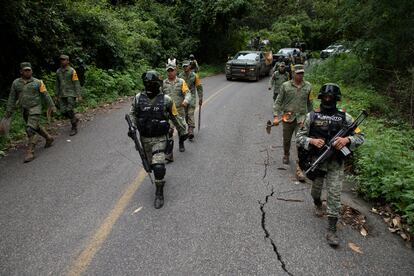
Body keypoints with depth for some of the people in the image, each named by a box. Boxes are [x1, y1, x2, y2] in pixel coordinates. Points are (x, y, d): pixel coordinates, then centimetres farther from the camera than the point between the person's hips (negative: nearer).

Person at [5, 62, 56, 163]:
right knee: (36, 127, 18)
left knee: (30, 129, -14)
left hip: (35, 109, -5)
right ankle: (49, 138, 41)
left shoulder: (38, 82, -4)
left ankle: (30, 152, -11)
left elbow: (45, 95, 0)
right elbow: (12, 98, 9)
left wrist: (51, 106, 0)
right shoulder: (16, 83, 5)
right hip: (24, 110, 5)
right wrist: (9, 111, 8)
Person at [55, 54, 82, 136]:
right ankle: (75, 119, 29)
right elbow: (57, 84, 15)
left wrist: (78, 95, -12)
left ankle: (74, 128, 4)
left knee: (70, 111, -9)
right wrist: (57, 95, 13)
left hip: (71, 94, -5)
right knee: (63, 111, 2)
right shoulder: (58, 71, 9)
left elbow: (76, 84, -8)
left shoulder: (72, 71, -6)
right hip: (62, 95, 5)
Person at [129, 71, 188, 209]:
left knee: (158, 166, -15)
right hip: (144, 138, 4)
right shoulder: (138, 98, -4)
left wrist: (183, 131, 10)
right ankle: (160, 178, 49)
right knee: (151, 163, 18)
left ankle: (159, 193, 2)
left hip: (159, 138, -4)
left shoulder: (166, 100, -10)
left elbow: (175, 117, 2)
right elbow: (133, 114, 9)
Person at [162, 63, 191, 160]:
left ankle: (181, 144, 47)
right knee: (169, 131, -10)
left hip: (180, 110, 1)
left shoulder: (181, 82, -1)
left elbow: (188, 93, -11)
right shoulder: (163, 83, 3)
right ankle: (169, 154, -10)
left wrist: (186, 100, -31)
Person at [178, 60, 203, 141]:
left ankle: (191, 132, -15)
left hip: (192, 97, -3)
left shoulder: (194, 76, -3)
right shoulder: (180, 76, 4)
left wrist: (200, 98, -1)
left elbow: (199, 87, 1)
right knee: (185, 115, 11)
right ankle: (190, 126, 32)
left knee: (190, 114, -12)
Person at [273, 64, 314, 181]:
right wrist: (276, 116, -10)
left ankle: (299, 168, -7)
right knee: (286, 140, 16)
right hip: (288, 117, 0)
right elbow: (278, 102, -1)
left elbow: (309, 103, 14)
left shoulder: (308, 86, 4)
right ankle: (286, 155, 47)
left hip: (301, 118, 0)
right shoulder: (285, 86, -3)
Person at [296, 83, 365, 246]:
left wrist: (347, 139, -22)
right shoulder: (311, 116, -3)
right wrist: (312, 141, -22)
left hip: (335, 163, -1)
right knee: (316, 189, 20)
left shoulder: (345, 117, -3)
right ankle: (317, 204, 54)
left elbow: (360, 137, -1)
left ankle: (331, 230, 4)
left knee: (334, 195, -4)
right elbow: (299, 137, -2)